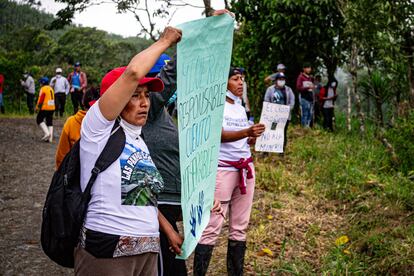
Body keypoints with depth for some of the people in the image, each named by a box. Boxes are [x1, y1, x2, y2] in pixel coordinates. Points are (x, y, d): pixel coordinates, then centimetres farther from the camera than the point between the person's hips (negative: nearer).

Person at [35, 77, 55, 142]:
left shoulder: (43, 89, -9)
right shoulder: (51, 88, 16)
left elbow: (40, 99, -13)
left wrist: (37, 107, -4)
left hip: (45, 108, -8)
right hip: (52, 108, 8)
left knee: (39, 120, 4)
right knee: (49, 122, 10)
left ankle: (46, 133, -11)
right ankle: (50, 138, 7)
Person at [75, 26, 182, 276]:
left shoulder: (139, 141, 17)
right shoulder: (98, 128, -7)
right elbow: (133, 72, -18)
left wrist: (169, 230, 14)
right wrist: (165, 41, -4)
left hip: (148, 250, 8)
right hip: (106, 248, -7)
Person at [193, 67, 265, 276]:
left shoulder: (240, 108, 15)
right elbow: (221, 135, -21)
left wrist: (254, 138, -1)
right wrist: (248, 132, -35)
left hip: (246, 168, 8)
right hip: (223, 168, -7)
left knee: (240, 226, 9)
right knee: (212, 227, -9)